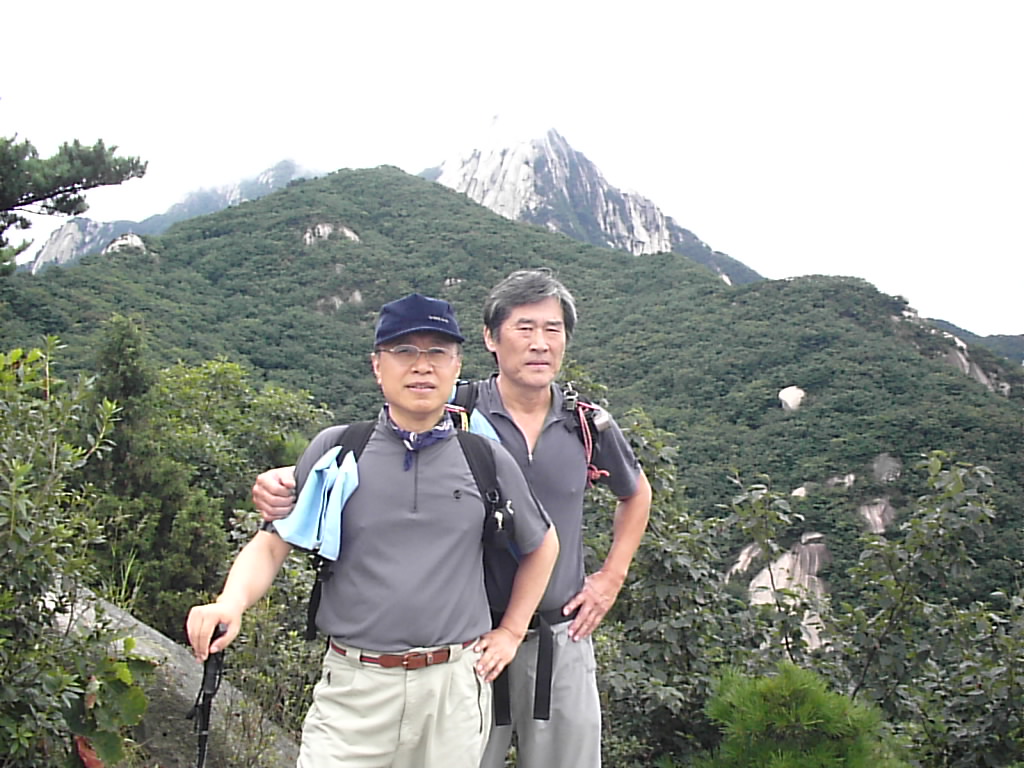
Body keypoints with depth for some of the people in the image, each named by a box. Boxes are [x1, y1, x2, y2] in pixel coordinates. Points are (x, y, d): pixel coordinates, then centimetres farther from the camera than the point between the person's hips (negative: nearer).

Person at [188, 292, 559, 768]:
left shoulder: (486, 459, 3)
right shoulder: (335, 449, 1)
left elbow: (542, 544, 16)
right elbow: (271, 544, 0)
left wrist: (511, 632, 11)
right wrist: (230, 603, -18)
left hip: (456, 686, 1)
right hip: (354, 685, -1)